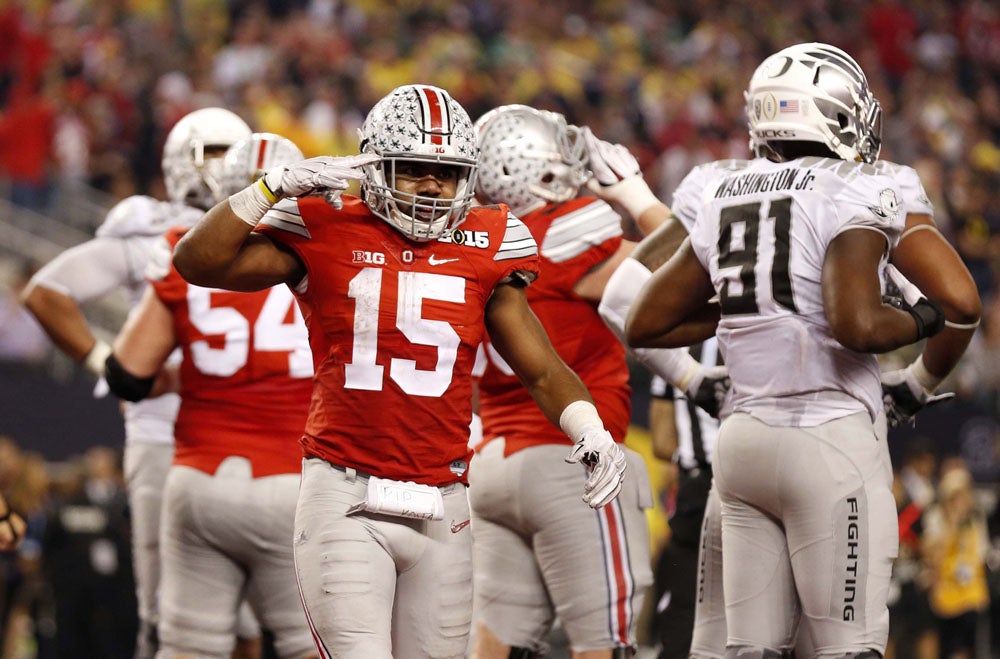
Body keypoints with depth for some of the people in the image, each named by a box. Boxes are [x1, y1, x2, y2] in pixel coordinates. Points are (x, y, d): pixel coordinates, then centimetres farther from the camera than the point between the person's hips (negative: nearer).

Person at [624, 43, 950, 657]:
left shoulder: (725, 200, 11)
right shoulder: (855, 197, -9)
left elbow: (645, 325, 16)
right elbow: (857, 325, -24)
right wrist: (918, 321, -4)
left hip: (745, 438, 7)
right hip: (829, 439, -7)